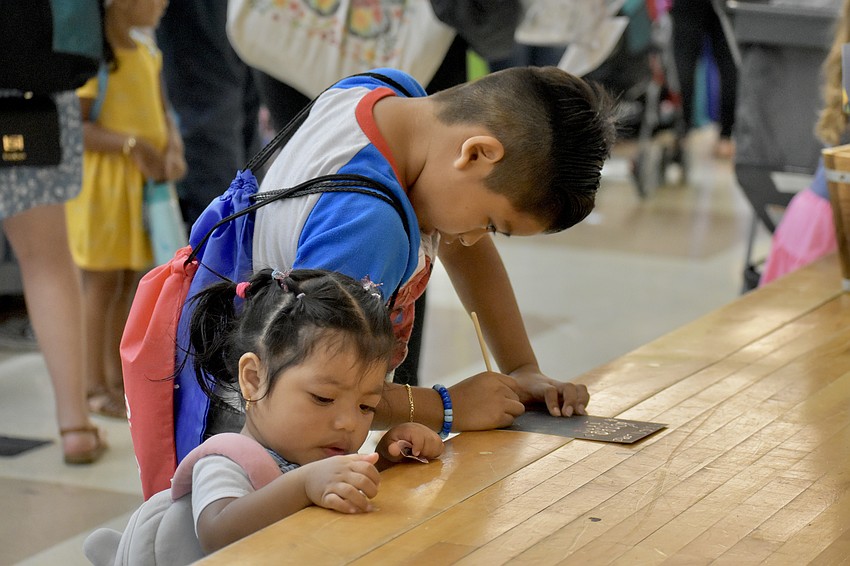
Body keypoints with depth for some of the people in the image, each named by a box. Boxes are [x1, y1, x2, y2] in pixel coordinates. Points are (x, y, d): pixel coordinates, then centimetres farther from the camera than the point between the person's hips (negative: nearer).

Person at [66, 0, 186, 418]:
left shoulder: (147, 54, 12)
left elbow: (164, 117, 15)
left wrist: (173, 150, -5)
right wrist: (133, 146, -26)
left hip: (145, 182, 8)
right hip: (101, 181, -7)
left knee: (128, 282, 11)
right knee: (101, 282, -4)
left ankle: (120, 380, 19)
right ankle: (96, 388, 1)